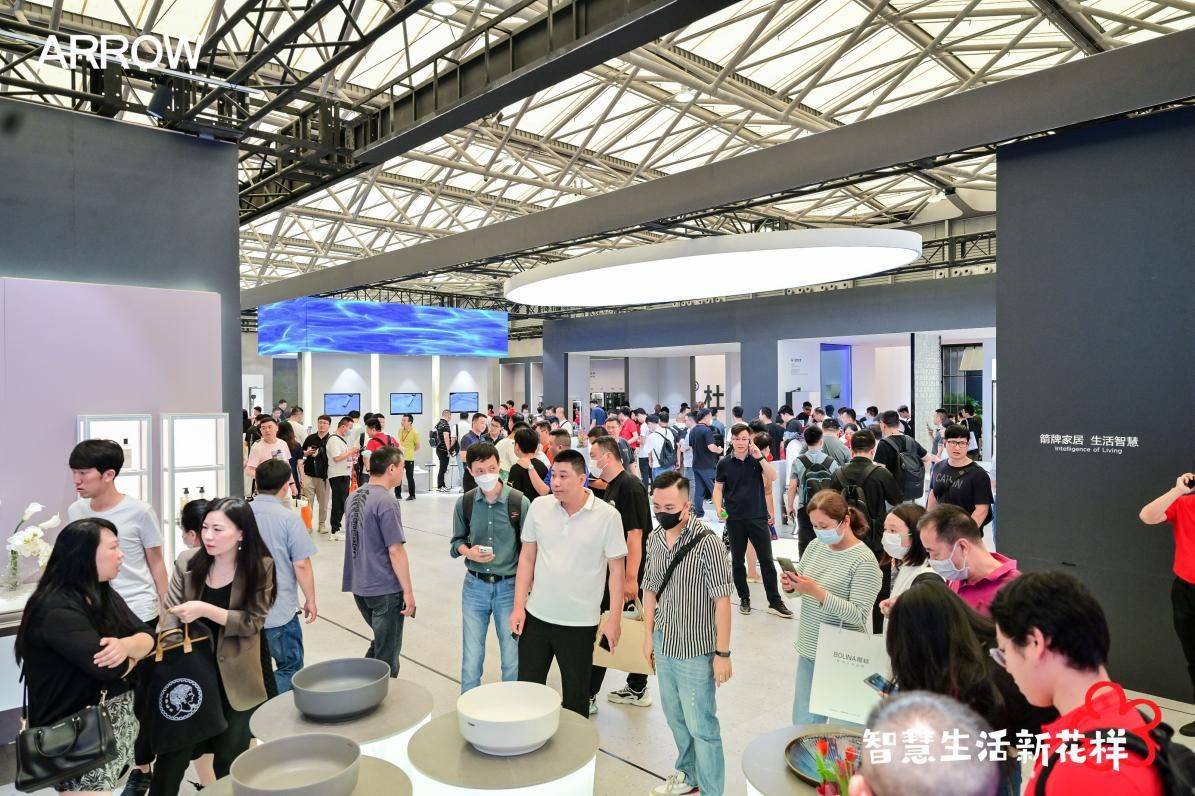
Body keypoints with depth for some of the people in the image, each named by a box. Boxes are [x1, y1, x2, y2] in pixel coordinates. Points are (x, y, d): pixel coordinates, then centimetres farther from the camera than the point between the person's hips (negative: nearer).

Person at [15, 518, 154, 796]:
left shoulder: (104, 594, 6)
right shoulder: (57, 609, -23)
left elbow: (148, 637, -1)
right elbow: (107, 667, -30)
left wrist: (124, 645, -24)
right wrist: (133, 653, -7)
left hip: (116, 716, 8)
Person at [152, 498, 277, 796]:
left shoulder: (260, 567, -13)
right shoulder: (188, 561, -8)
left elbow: (252, 622, -16)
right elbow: (171, 615, -3)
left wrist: (206, 610, -27)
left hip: (235, 678, -1)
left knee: (230, 760, 17)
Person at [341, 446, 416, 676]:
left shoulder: (354, 497, 7)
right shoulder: (386, 502, -19)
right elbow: (395, 551, -20)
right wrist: (408, 591, -13)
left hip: (359, 586, 8)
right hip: (385, 589, -8)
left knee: (381, 642, 25)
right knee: (387, 655, 6)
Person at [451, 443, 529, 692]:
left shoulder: (519, 501, -10)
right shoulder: (464, 503, -1)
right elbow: (457, 541, 12)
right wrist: (468, 551, -10)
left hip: (509, 587, -2)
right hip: (474, 586, 2)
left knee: (512, 658, 8)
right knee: (471, 656, 10)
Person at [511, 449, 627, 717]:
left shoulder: (607, 515, -12)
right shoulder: (539, 507, -2)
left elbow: (616, 569, -6)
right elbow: (527, 558, 5)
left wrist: (615, 618, -6)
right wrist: (519, 606, 2)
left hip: (580, 623, -3)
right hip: (536, 615, 3)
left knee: (576, 697, 12)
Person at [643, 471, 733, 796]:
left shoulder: (707, 543, -20)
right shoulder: (654, 538, -1)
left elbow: (722, 601, -17)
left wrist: (722, 653, -16)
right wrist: (649, 635, 11)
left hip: (695, 651, -6)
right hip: (664, 644, 7)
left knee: (701, 725, 5)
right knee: (675, 717, 22)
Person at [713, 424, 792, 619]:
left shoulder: (757, 459, 1)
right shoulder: (724, 464, 1)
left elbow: (772, 477, -12)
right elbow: (718, 488, 3)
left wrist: (759, 457, -21)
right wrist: (718, 507, -13)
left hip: (758, 517, 0)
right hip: (734, 519, 1)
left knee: (766, 560, 2)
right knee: (737, 560, 9)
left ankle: (775, 602, 11)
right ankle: (744, 599, 24)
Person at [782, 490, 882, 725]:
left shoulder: (864, 561, -17)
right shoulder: (815, 546, 2)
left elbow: (858, 615, -22)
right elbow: (800, 587, 11)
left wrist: (818, 593, -30)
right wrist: (791, 585, -11)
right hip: (808, 650, 6)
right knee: (803, 721, 17)